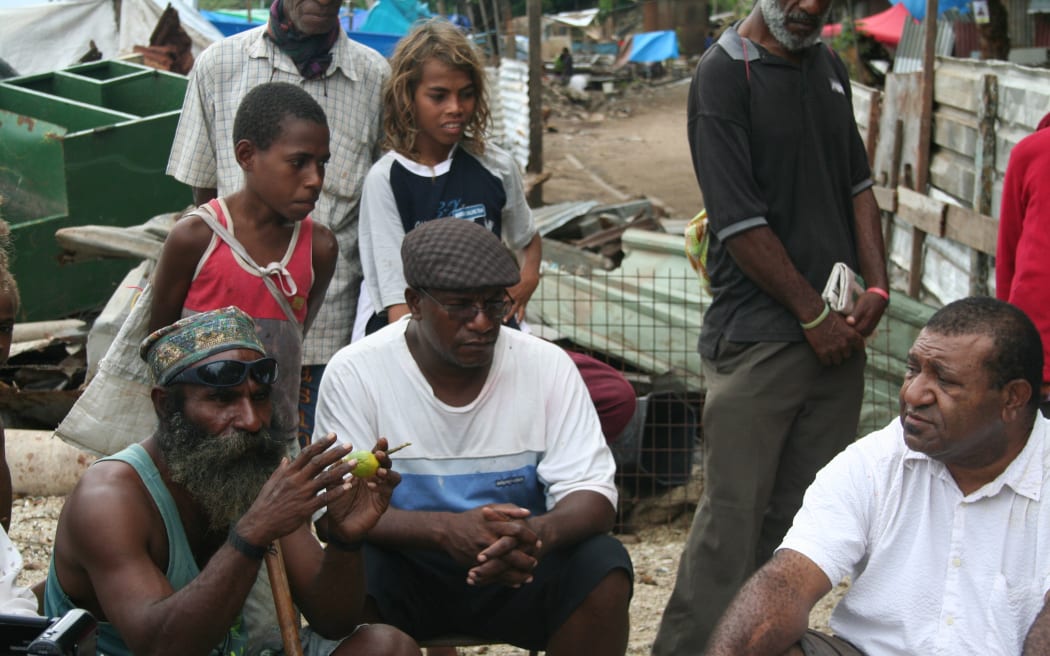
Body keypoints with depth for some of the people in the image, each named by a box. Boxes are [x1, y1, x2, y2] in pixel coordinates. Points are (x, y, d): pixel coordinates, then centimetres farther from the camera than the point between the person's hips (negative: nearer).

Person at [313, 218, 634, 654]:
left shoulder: (548, 366, -6)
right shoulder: (355, 372, -11)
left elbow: (592, 494, -10)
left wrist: (540, 534, -36)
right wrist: (445, 530, -36)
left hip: (517, 573, 2)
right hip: (405, 568, -2)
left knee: (604, 568, -26)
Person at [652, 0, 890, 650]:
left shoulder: (830, 67, 14)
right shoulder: (724, 74, -8)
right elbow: (741, 222, -13)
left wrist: (877, 286, 4)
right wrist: (814, 313, -9)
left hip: (836, 335, 7)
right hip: (757, 336, -6)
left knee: (805, 513, 8)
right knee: (733, 515, -5)